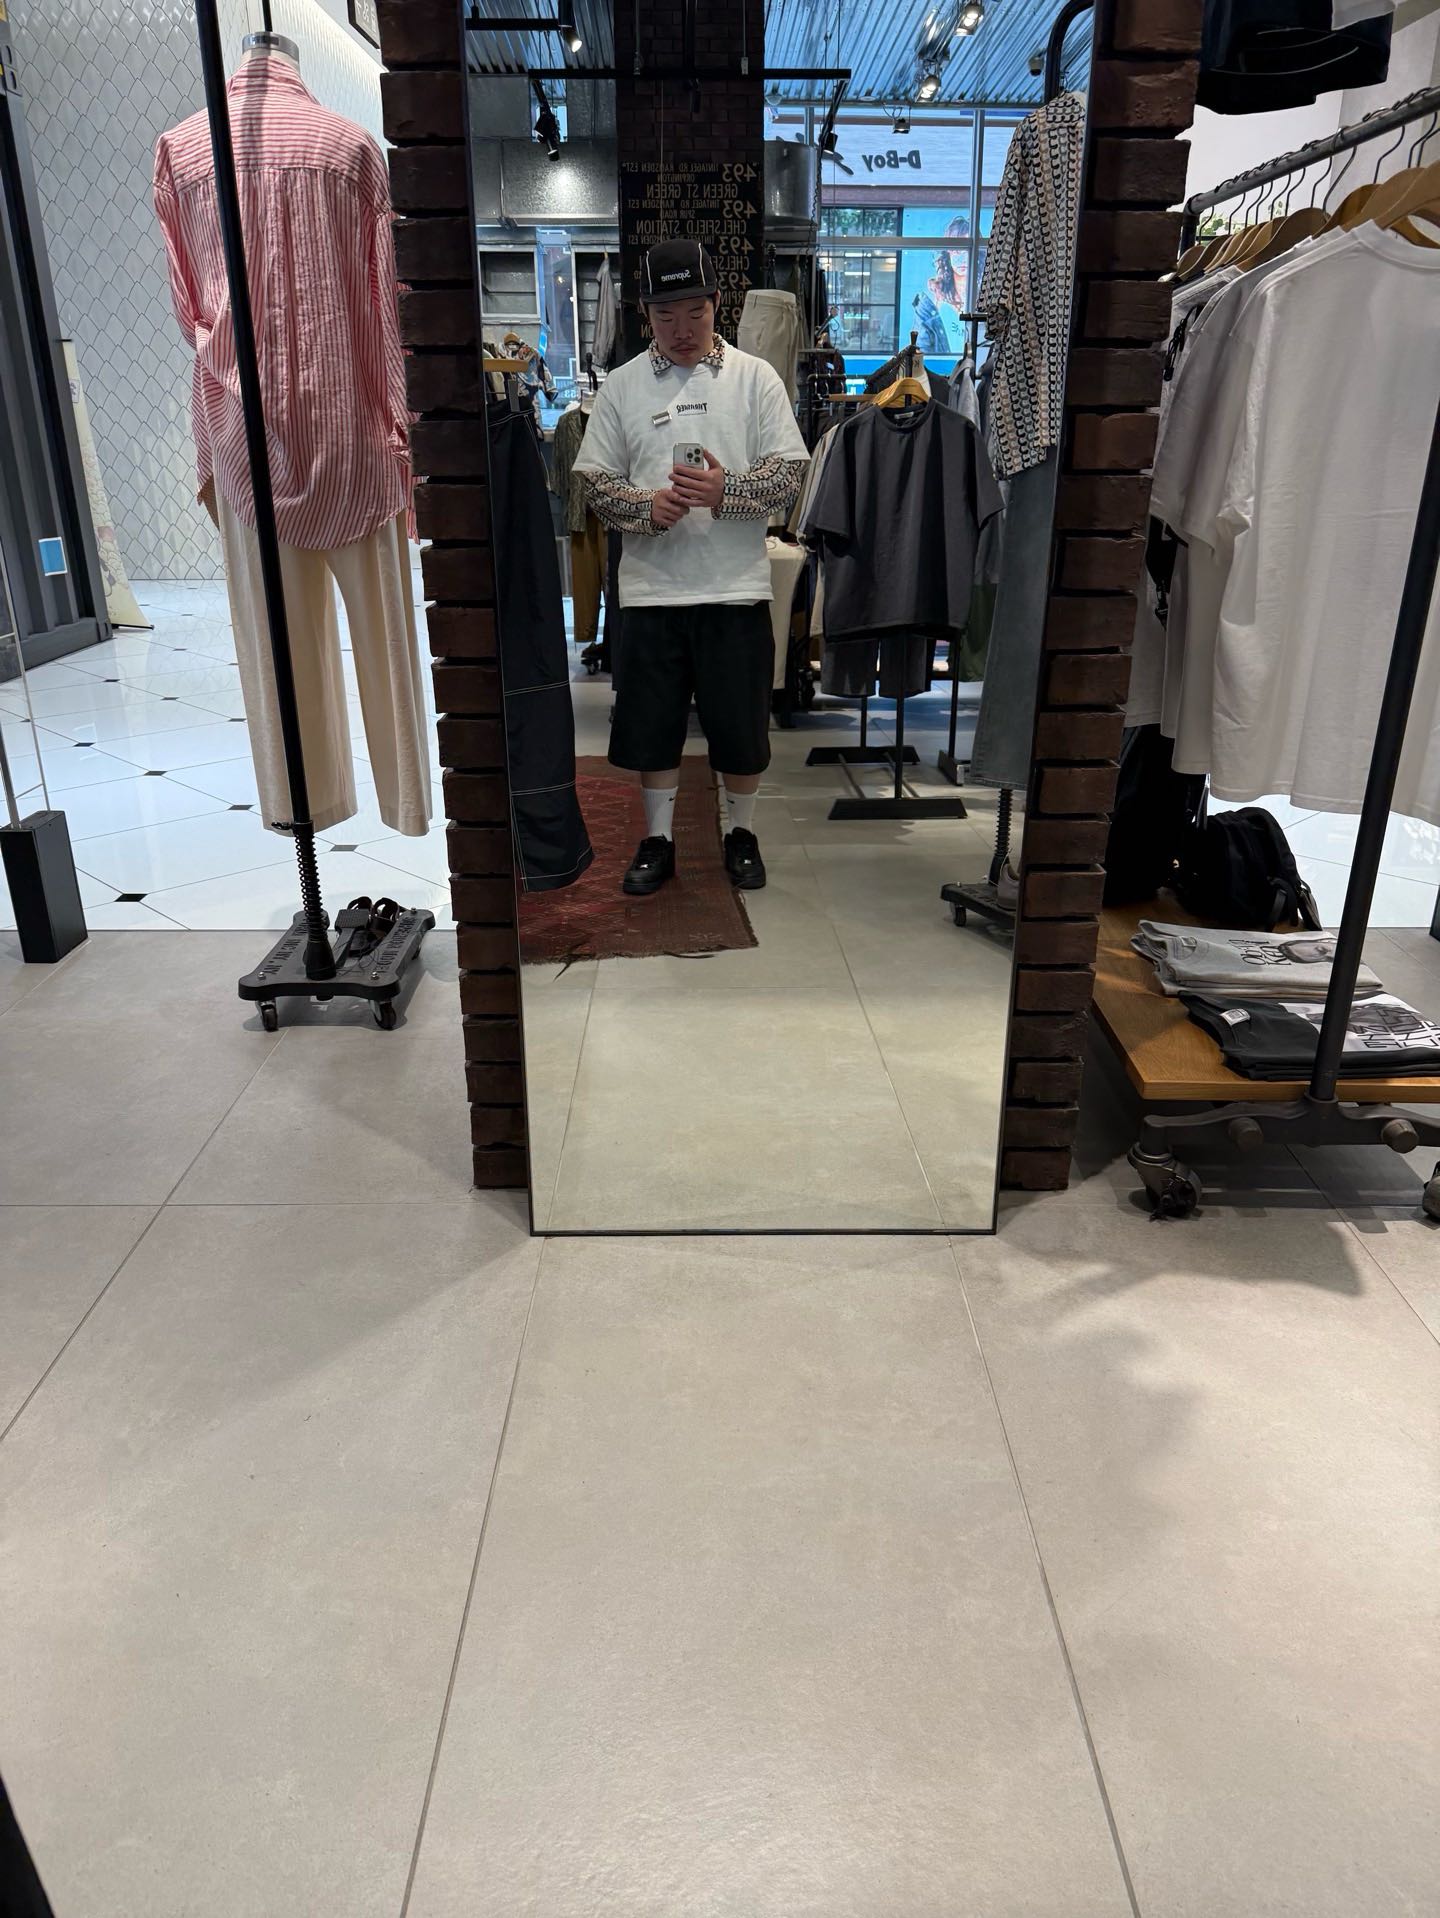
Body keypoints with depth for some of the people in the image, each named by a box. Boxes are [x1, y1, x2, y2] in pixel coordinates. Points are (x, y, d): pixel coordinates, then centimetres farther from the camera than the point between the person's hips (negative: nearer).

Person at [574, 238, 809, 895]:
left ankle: (740, 832, 28)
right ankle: (658, 838, 26)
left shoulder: (755, 377, 3)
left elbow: (790, 472, -2)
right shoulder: (622, 385, 6)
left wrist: (726, 491, -20)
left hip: (736, 588, -1)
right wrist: (647, 507, -16)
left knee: (741, 724, 7)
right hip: (650, 587, 1)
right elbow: (594, 479, 4)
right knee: (651, 721, 8)